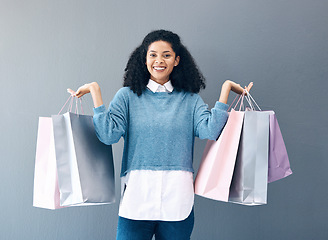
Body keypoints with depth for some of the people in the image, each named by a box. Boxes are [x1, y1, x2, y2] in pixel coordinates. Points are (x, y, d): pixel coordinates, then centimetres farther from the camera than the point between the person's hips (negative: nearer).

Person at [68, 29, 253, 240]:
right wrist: (95, 91, -5)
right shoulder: (128, 96, 7)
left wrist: (225, 89, -5)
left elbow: (210, 131, -7)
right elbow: (108, 134, -6)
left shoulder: (190, 99, 9)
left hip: (178, 199, 1)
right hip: (137, 195, -1)